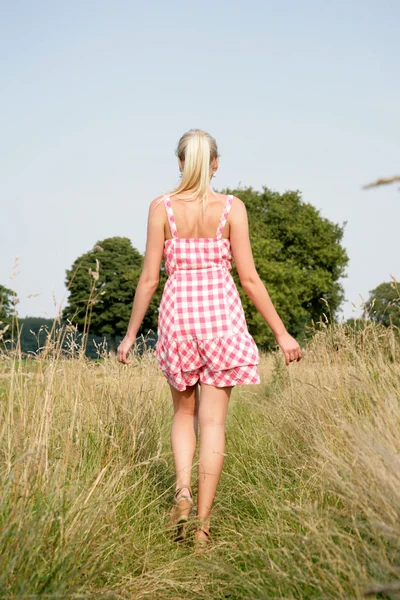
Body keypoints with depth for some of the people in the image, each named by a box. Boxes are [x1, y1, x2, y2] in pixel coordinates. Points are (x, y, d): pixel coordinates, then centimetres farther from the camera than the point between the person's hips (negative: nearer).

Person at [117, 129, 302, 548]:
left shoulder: (161, 207, 0)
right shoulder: (232, 208, -2)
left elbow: (149, 278, -1)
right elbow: (248, 278, -4)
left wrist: (131, 334, 9)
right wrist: (281, 333, 2)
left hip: (178, 312, 1)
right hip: (221, 313, -1)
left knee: (184, 412, 21)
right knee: (213, 421, 5)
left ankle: (182, 490, 0)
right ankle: (203, 522, 6)